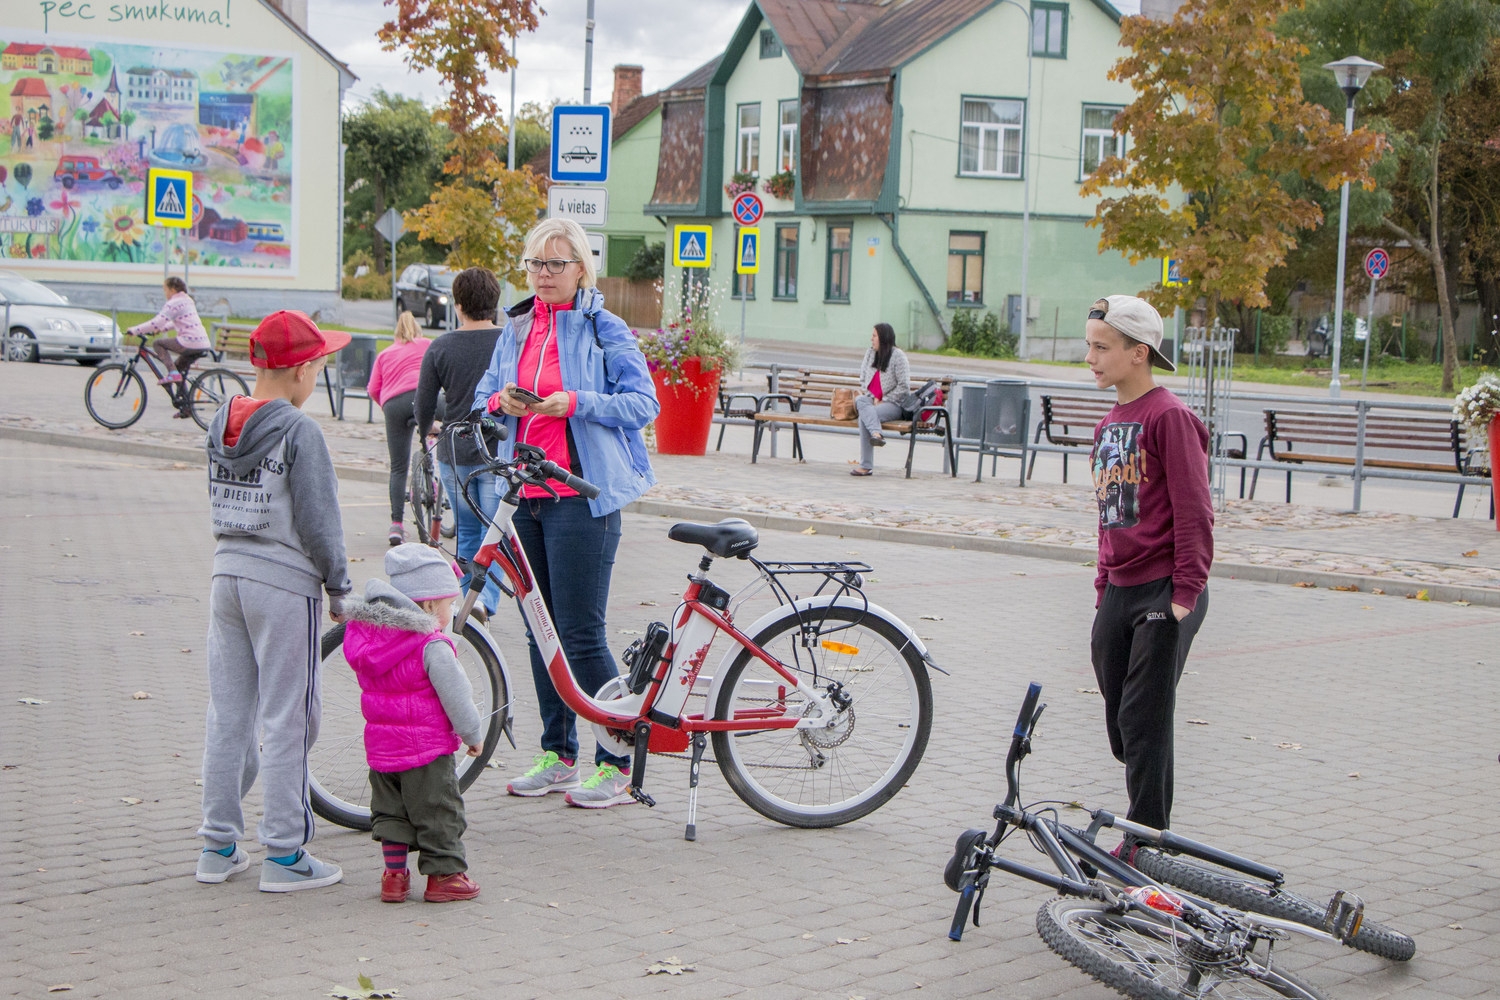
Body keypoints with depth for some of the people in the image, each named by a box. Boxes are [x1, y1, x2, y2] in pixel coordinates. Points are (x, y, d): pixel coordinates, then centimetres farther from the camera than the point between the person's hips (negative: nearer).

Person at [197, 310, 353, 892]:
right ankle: (284, 855, 3)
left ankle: (218, 847, 18)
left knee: (227, 715, 12)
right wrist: (338, 588, -2)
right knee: (285, 720, -1)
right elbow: (318, 520, -12)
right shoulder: (298, 430, -13)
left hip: (227, 575, 7)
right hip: (284, 583, -7)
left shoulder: (222, 423, 8)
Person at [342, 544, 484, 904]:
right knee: (438, 811, 5)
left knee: (389, 810, 17)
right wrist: (473, 733, -2)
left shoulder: (366, 637, 4)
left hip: (380, 747, 7)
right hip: (427, 748, -7)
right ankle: (444, 875, 11)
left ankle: (394, 875, 19)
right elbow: (455, 694, -15)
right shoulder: (432, 646, -18)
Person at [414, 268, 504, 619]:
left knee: (467, 534, 17)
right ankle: (485, 600, -18)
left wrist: (425, 430, 26)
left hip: (455, 454, 2)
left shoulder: (441, 347, -3)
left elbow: (424, 406, 3)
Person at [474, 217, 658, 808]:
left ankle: (617, 765, 1)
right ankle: (558, 754, 21)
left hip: (579, 495, -6)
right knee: (541, 631, 11)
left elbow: (643, 403, -7)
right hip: (524, 494, 6)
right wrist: (499, 401, -3)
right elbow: (485, 396, 20)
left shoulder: (604, 329, -2)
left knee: (581, 635, -8)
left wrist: (575, 402, -19)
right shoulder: (516, 329, 15)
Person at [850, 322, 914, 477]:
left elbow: (904, 386, -8)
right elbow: (863, 380, 16)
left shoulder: (898, 356, -4)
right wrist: (872, 398, -1)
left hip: (893, 404, -5)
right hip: (871, 400, 5)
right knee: (861, 400, -31)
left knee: (864, 417, -31)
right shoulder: (870, 353, 15)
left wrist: (883, 400, -11)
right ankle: (876, 433, -48)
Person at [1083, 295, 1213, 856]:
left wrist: (1185, 594, -16)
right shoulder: (1108, 425, 15)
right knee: (1121, 727, 11)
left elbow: (1193, 511, -13)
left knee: (1144, 723, -5)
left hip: (1164, 595, -8)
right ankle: (1144, 835, 24)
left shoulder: (1169, 416, -10)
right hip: (1118, 594, 8)